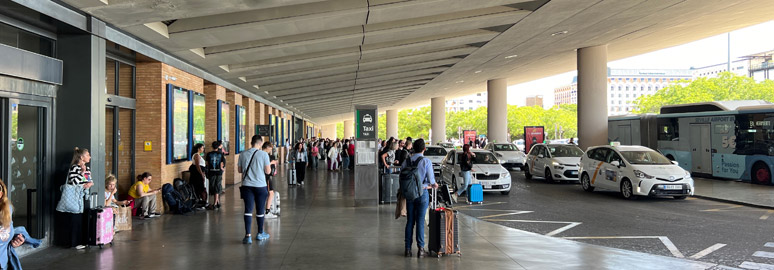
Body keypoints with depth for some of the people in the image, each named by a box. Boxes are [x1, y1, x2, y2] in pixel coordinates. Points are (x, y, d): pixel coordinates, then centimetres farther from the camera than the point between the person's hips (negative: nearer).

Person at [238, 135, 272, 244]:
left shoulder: (243, 154, 2)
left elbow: (240, 170, 10)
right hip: (260, 185, -2)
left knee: (248, 210, 0)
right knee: (260, 210, 11)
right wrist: (269, 164, 13)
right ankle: (260, 234, 25)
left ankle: (248, 236, -8)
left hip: (247, 185, 2)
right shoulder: (263, 154, -7)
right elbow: (268, 171, -6)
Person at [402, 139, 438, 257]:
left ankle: (408, 249, 12)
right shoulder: (426, 161, -9)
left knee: (410, 221, 9)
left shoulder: (407, 161, 1)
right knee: (420, 221, 2)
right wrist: (434, 185, 12)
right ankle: (421, 249, 5)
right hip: (422, 193, -3)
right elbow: (431, 180, -9)